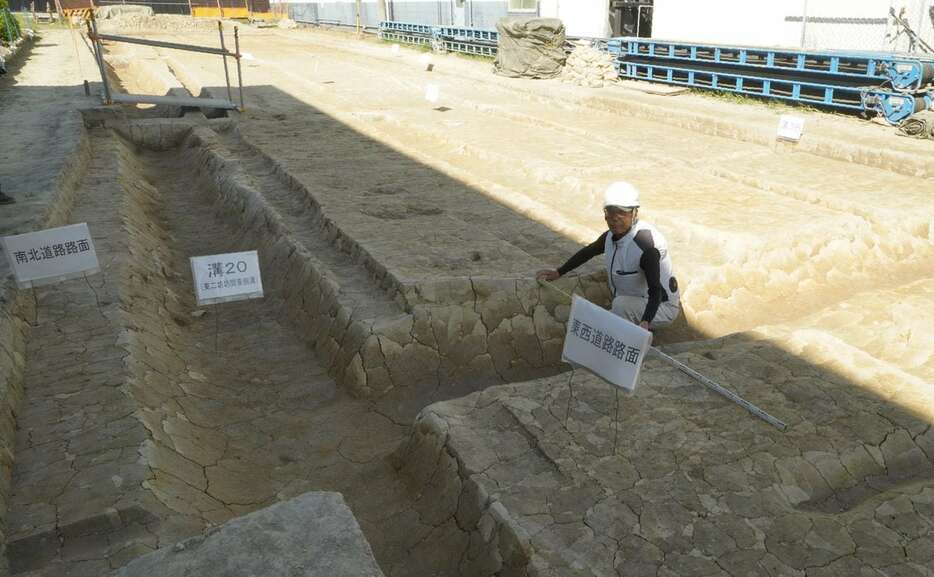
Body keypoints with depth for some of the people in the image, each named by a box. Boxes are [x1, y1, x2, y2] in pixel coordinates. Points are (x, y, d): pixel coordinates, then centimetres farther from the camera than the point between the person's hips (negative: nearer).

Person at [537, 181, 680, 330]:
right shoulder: (610, 236, -7)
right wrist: (558, 273, 13)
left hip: (661, 307, -8)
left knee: (621, 303, -35)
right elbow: (588, 252, 12)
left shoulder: (646, 245, -32)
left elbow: (655, 290, -33)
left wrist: (645, 322, -48)